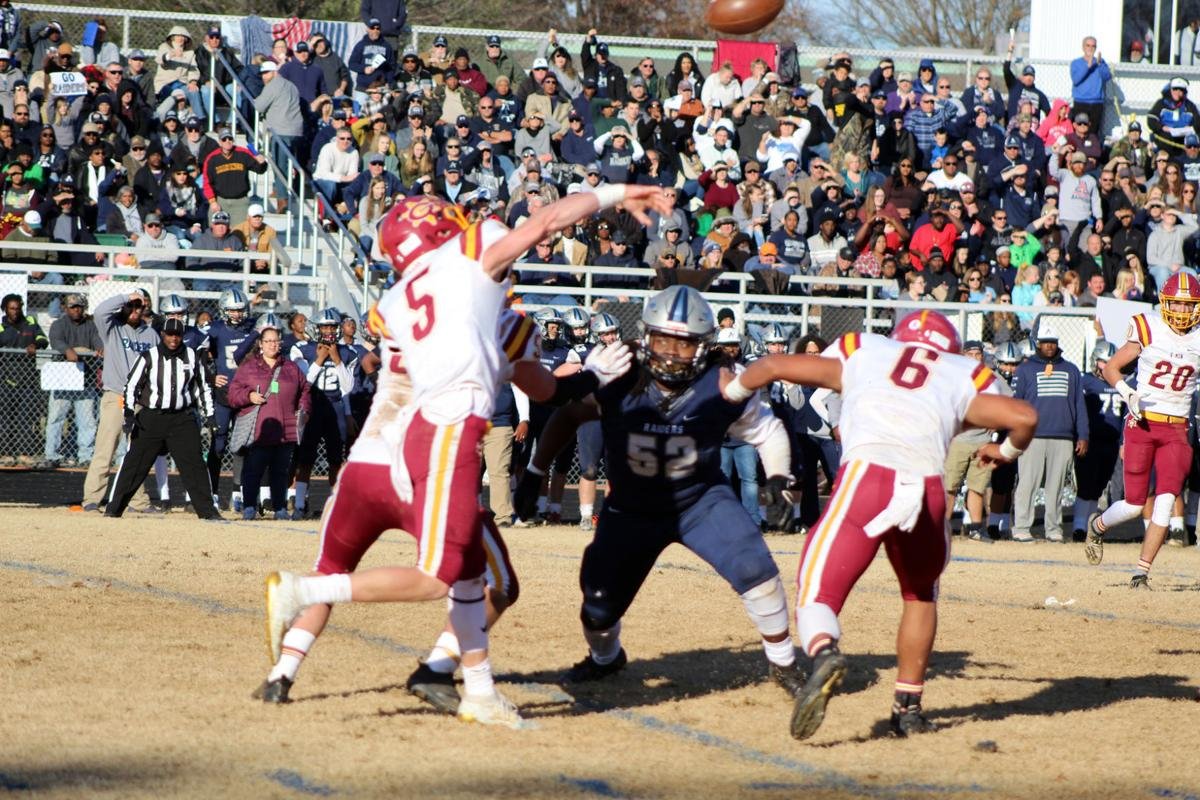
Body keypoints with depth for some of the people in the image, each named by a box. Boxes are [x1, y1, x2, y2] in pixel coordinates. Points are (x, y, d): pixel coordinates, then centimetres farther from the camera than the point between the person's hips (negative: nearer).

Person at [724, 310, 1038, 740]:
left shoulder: (860, 352, 28)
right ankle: (908, 707, 23)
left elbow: (773, 366, 29)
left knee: (817, 596, 0)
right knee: (920, 594, 28)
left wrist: (732, 391, 49)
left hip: (866, 477, -1)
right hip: (928, 490, 1)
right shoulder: (964, 378, 27)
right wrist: (1006, 451, 34)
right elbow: (1024, 417, 12)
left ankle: (823, 652, -33)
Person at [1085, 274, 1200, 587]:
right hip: (1142, 424, -2)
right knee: (1134, 505, 0)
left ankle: (1141, 572, -9)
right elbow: (1111, 368, 3)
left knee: (1166, 500, -14)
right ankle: (1097, 525, 34)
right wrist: (1127, 393, -15)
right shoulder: (1148, 332, -2)